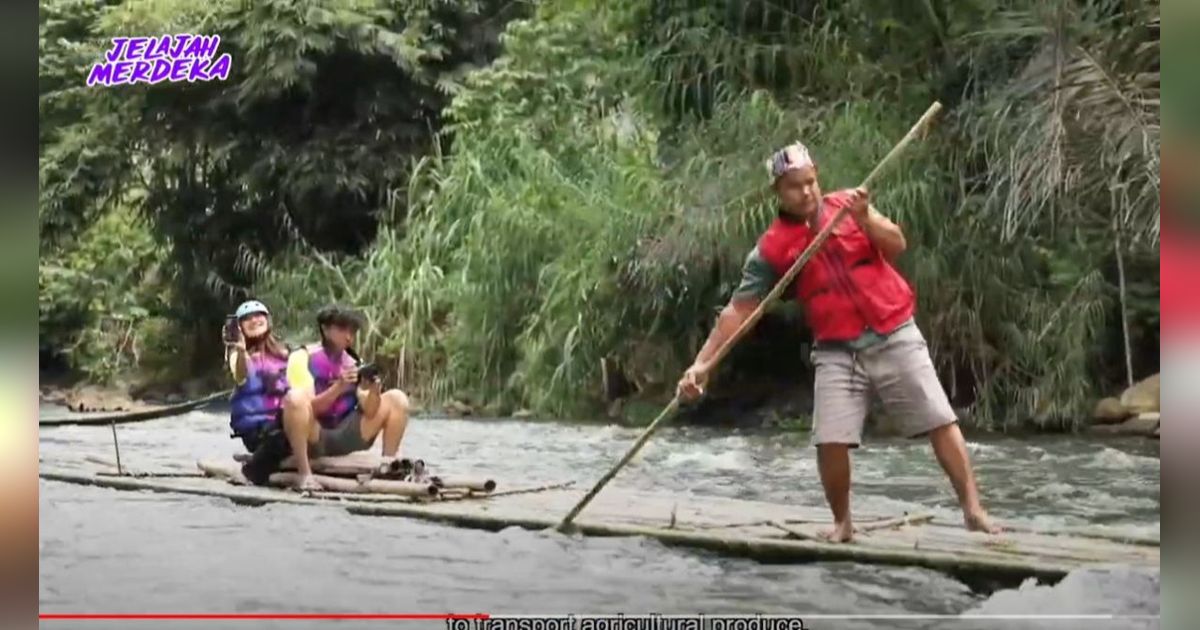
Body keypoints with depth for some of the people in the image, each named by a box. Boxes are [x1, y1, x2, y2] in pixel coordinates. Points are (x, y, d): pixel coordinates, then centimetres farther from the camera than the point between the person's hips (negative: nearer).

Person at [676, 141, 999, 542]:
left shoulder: (847, 204, 1)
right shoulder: (772, 249, -3)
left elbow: (897, 246, -4)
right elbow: (738, 310, -5)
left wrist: (865, 218, -23)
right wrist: (702, 362, -14)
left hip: (895, 336, 1)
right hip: (837, 352, 0)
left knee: (941, 422, -1)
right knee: (830, 442, -10)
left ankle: (972, 509, 7)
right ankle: (842, 522, 11)